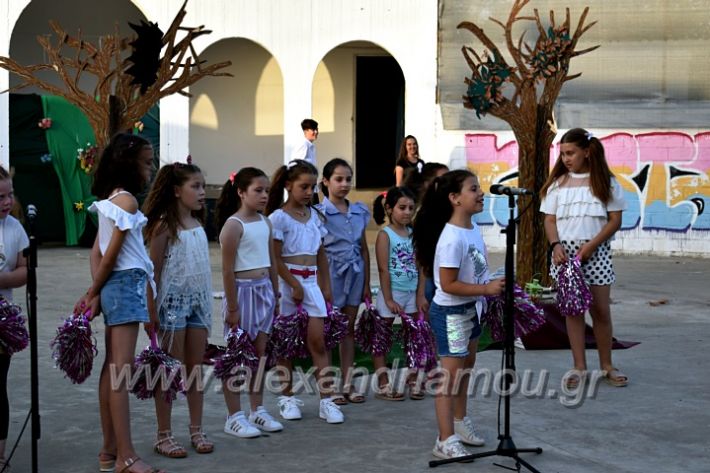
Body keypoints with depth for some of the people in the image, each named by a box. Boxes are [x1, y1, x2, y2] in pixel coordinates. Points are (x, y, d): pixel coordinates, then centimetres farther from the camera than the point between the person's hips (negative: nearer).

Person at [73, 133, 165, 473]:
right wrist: (93, 293, -2)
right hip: (127, 284, -10)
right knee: (122, 371, -10)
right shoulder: (127, 200, -13)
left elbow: (97, 251, 10)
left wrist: (95, 294, 2)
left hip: (115, 285, 10)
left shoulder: (108, 200, 14)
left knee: (111, 369, 12)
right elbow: (110, 254, -13)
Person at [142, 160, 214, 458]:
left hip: (198, 300, 6)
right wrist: (152, 311, -12)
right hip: (173, 300, -6)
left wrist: (207, 304, 13)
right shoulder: (164, 226, -11)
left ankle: (196, 431, 19)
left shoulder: (198, 224, 9)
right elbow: (154, 270, -11)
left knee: (196, 367, 10)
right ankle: (163, 436, 10)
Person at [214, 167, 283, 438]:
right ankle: (234, 417, 9)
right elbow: (228, 270, -14)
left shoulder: (265, 223, 9)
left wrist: (276, 294, 13)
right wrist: (232, 308, -14)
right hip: (242, 290, -7)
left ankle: (258, 411, 24)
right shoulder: (233, 225, -13)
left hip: (264, 290, 7)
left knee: (260, 352, 13)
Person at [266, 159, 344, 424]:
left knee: (318, 342, -1)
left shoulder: (314, 216, 11)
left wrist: (326, 285, 11)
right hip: (287, 281, -4)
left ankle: (327, 400, -2)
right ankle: (288, 397, 18)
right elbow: (275, 258, -11)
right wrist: (294, 285, -14)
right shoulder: (278, 217, -7)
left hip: (311, 281, 5)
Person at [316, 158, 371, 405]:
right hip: (331, 273, -5)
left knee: (349, 328, 10)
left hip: (355, 273, 5)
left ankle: (348, 384, 16)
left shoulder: (360, 211, 8)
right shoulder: (321, 212, -6)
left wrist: (367, 283, 11)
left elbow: (364, 249, 12)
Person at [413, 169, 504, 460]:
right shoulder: (451, 238, -26)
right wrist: (486, 289, -27)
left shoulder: (473, 229, 2)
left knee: (465, 368, 22)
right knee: (451, 375, -3)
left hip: (471, 309, 9)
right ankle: (446, 441, 5)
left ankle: (460, 421, 40)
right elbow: (448, 284, -26)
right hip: (450, 313, -9)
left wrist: (494, 286, 9)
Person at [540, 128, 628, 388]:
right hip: (566, 252, 2)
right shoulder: (558, 183, 6)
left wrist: (592, 245, -13)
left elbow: (615, 220, -2)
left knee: (600, 310, 2)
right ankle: (579, 367, 10)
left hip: (596, 252, -1)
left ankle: (607, 366, 16)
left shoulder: (606, 182, 0)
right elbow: (550, 220, 5)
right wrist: (556, 245, -13)